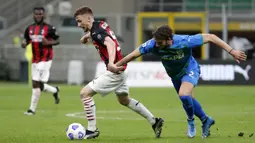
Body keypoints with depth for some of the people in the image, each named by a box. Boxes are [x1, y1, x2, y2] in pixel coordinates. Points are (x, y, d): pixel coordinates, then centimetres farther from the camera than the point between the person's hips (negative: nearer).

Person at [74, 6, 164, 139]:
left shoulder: (96, 32, -21)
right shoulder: (101, 24, 6)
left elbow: (110, 43, -40)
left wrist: (111, 62, -56)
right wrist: (87, 35, 30)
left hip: (114, 72, -10)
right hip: (120, 69, 10)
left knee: (85, 93, -9)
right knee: (124, 100, 27)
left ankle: (92, 130, -4)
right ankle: (154, 121, 31)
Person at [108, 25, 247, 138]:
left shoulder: (184, 41, -38)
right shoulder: (153, 44, -30)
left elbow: (210, 37, -31)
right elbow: (134, 54, -18)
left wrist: (231, 51, -32)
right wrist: (116, 65, -18)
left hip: (190, 70, -5)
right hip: (175, 75, 5)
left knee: (184, 95, -27)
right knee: (187, 99, 18)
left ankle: (191, 121, 2)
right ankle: (206, 120, 44)